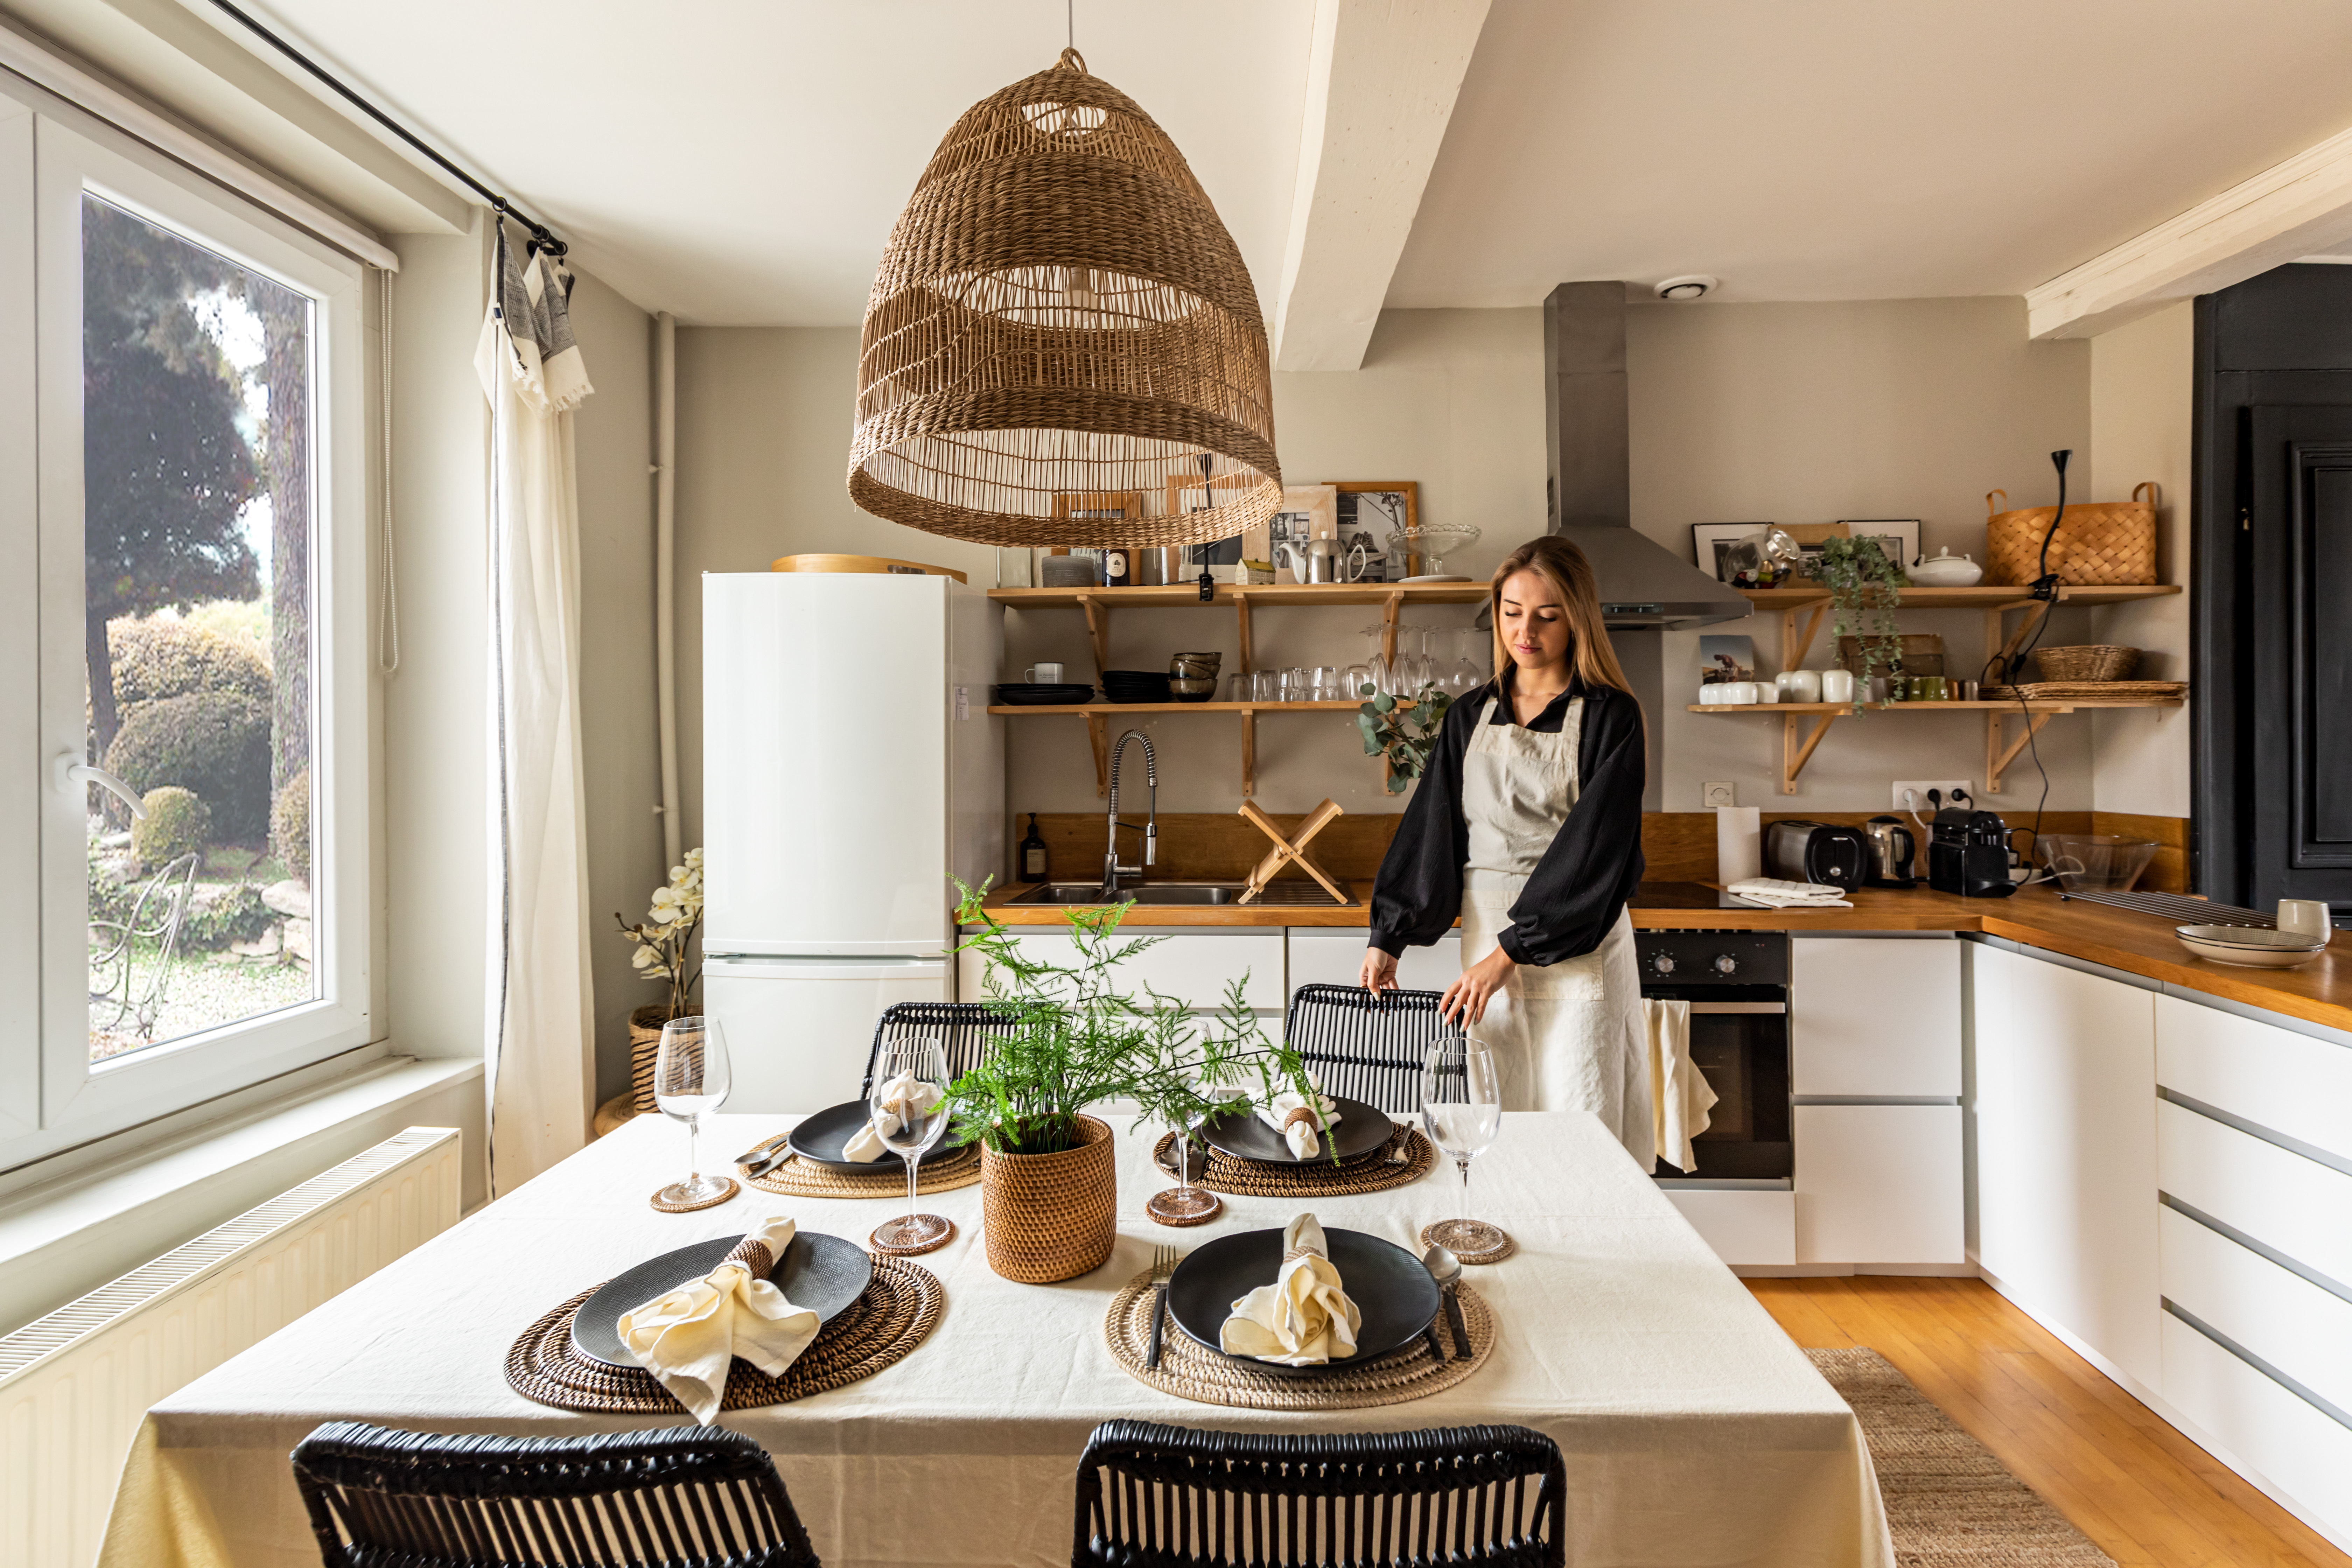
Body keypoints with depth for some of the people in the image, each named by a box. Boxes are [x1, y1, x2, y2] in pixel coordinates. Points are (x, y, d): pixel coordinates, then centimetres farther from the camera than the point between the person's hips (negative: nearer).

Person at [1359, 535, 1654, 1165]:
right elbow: (1432, 827, 4)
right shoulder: (1471, 716, 9)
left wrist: (1508, 953, -18)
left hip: (1575, 941, -3)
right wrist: (1388, 938, -5)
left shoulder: (1608, 716, -5)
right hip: (1487, 933, 4)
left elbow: (1590, 847, -13)